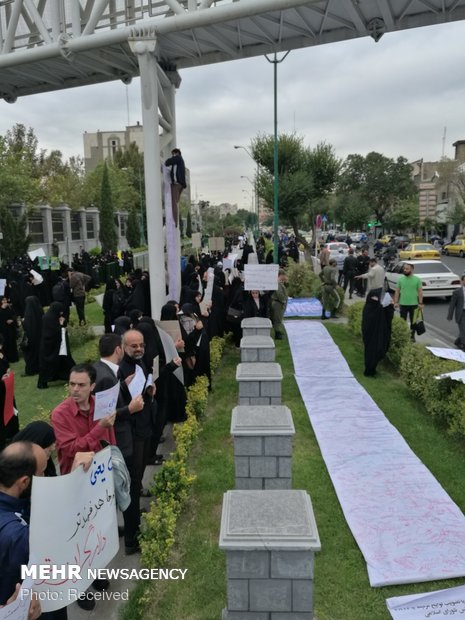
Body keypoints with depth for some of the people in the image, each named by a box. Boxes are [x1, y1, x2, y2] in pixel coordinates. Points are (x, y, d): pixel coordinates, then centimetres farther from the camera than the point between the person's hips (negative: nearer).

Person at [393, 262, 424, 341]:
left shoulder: (417, 279, -3)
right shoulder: (400, 279, 2)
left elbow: (420, 292, -2)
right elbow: (397, 291, 4)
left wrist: (420, 303, -7)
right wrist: (396, 302, -3)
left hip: (414, 304, -1)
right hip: (403, 304, 1)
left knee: (413, 322, 11)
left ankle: (412, 336, 23)